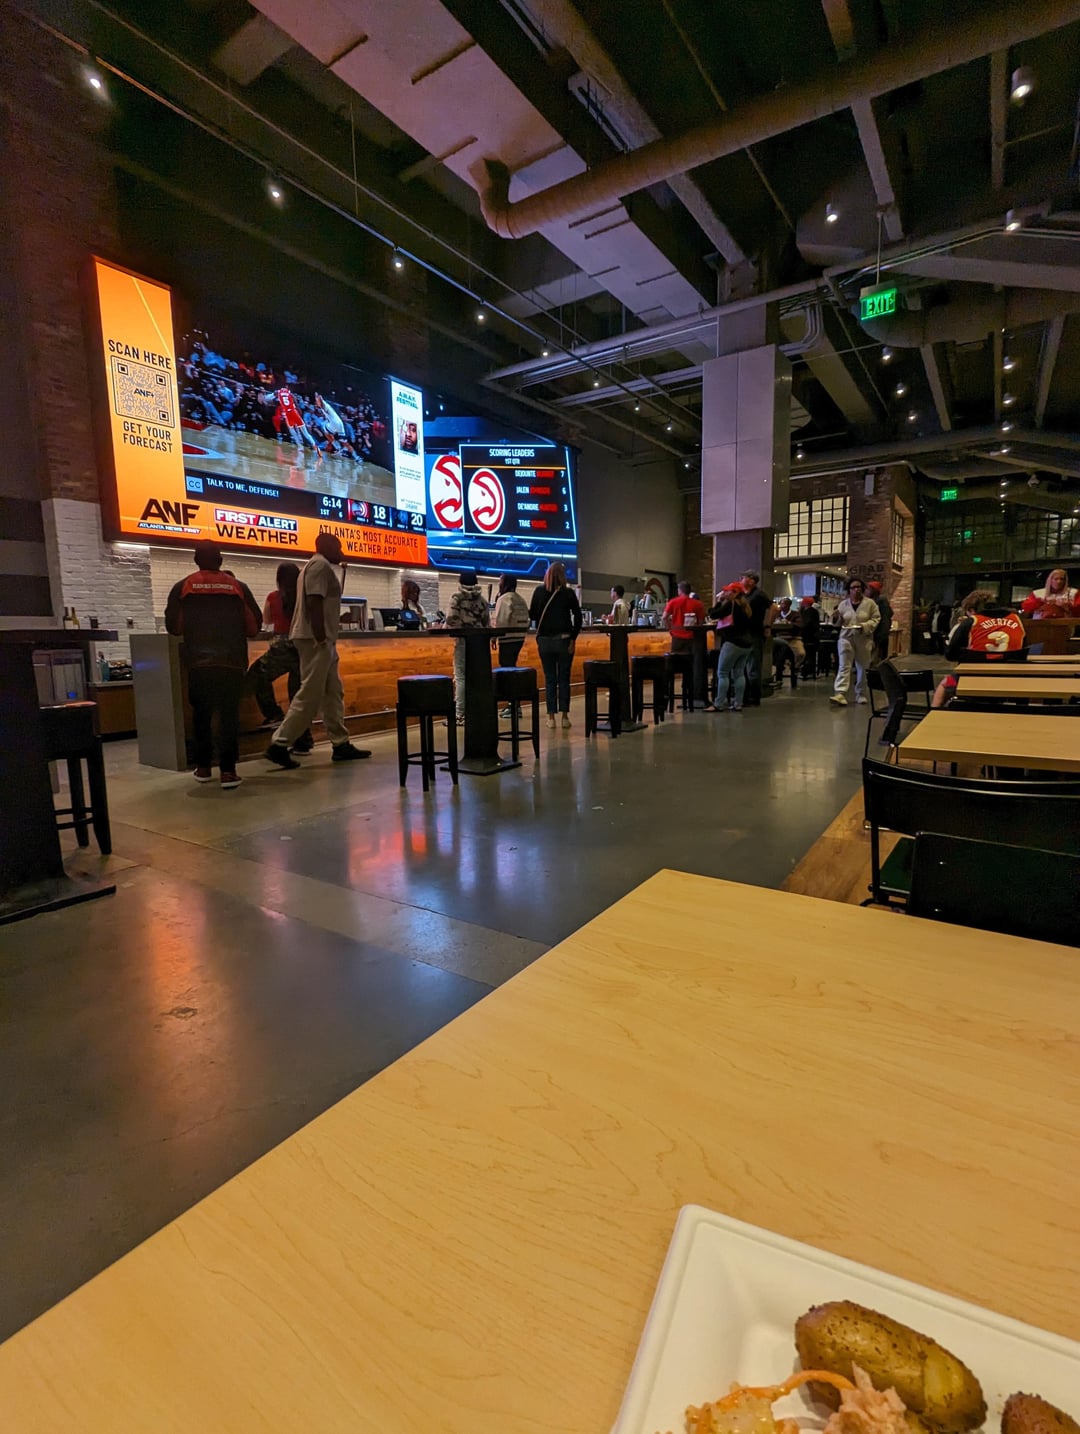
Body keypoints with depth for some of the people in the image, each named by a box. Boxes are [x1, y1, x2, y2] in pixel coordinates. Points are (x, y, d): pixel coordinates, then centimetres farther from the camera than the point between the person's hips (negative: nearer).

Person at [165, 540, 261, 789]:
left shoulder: (182, 587, 5)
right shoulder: (238, 587, 4)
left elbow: (173, 626, 8)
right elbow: (254, 626, 7)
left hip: (198, 663, 1)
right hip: (232, 662, -1)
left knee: (201, 714, 14)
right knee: (229, 715, 2)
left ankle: (204, 767, 21)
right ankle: (228, 770, -4)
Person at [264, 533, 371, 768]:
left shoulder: (320, 566, 22)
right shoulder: (320, 565, -9)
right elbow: (314, 602, -20)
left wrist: (338, 620, 33)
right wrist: (320, 638, -24)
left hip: (322, 638, 11)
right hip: (315, 639, -11)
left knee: (333, 692, 10)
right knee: (310, 695, -10)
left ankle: (341, 744, 13)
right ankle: (279, 745, -5)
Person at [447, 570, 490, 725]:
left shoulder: (457, 596, -2)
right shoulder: (480, 598, 11)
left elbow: (453, 619, -10)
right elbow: (486, 620, 9)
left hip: (463, 639, -5)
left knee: (460, 677, -3)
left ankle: (460, 714, -5)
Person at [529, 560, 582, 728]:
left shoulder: (539, 592, 0)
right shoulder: (569, 593, -2)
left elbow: (532, 615, 5)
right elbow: (578, 617, -5)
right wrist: (573, 639, -2)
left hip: (545, 640, 1)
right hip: (564, 639, -1)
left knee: (549, 679, 7)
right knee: (564, 678, 6)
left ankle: (551, 717, 6)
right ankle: (565, 716, 7)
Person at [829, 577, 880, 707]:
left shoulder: (870, 603, 1)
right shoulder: (843, 604, 8)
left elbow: (876, 619, -1)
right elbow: (838, 623, 10)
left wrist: (865, 626, -19)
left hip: (863, 640, -1)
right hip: (846, 638, 1)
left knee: (862, 668, 7)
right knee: (844, 667, -10)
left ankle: (861, 695, 20)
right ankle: (840, 694, -20)